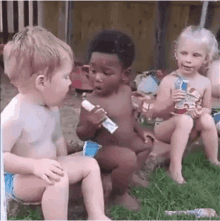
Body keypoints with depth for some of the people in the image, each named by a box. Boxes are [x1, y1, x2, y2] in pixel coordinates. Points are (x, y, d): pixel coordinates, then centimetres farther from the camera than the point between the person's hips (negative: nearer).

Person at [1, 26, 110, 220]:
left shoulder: (51, 107, -1)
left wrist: (64, 166, 3)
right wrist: (35, 165, -37)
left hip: (44, 171, 9)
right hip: (18, 179, -8)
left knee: (90, 164, -1)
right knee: (58, 179, -35)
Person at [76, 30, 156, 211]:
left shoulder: (126, 91, -5)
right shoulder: (92, 102, -27)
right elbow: (82, 135, -20)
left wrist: (139, 130, 14)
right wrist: (90, 126, -40)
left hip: (126, 143, 8)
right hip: (103, 149, -8)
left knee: (147, 143, 22)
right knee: (128, 159, -30)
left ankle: (130, 175, 31)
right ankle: (119, 194, -2)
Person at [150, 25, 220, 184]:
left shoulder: (205, 83, -4)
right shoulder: (169, 81, -16)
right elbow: (155, 113, -14)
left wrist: (201, 111, -16)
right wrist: (170, 103, -33)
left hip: (190, 130, 4)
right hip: (165, 128, -4)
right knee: (184, 120, -32)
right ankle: (175, 168, -27)